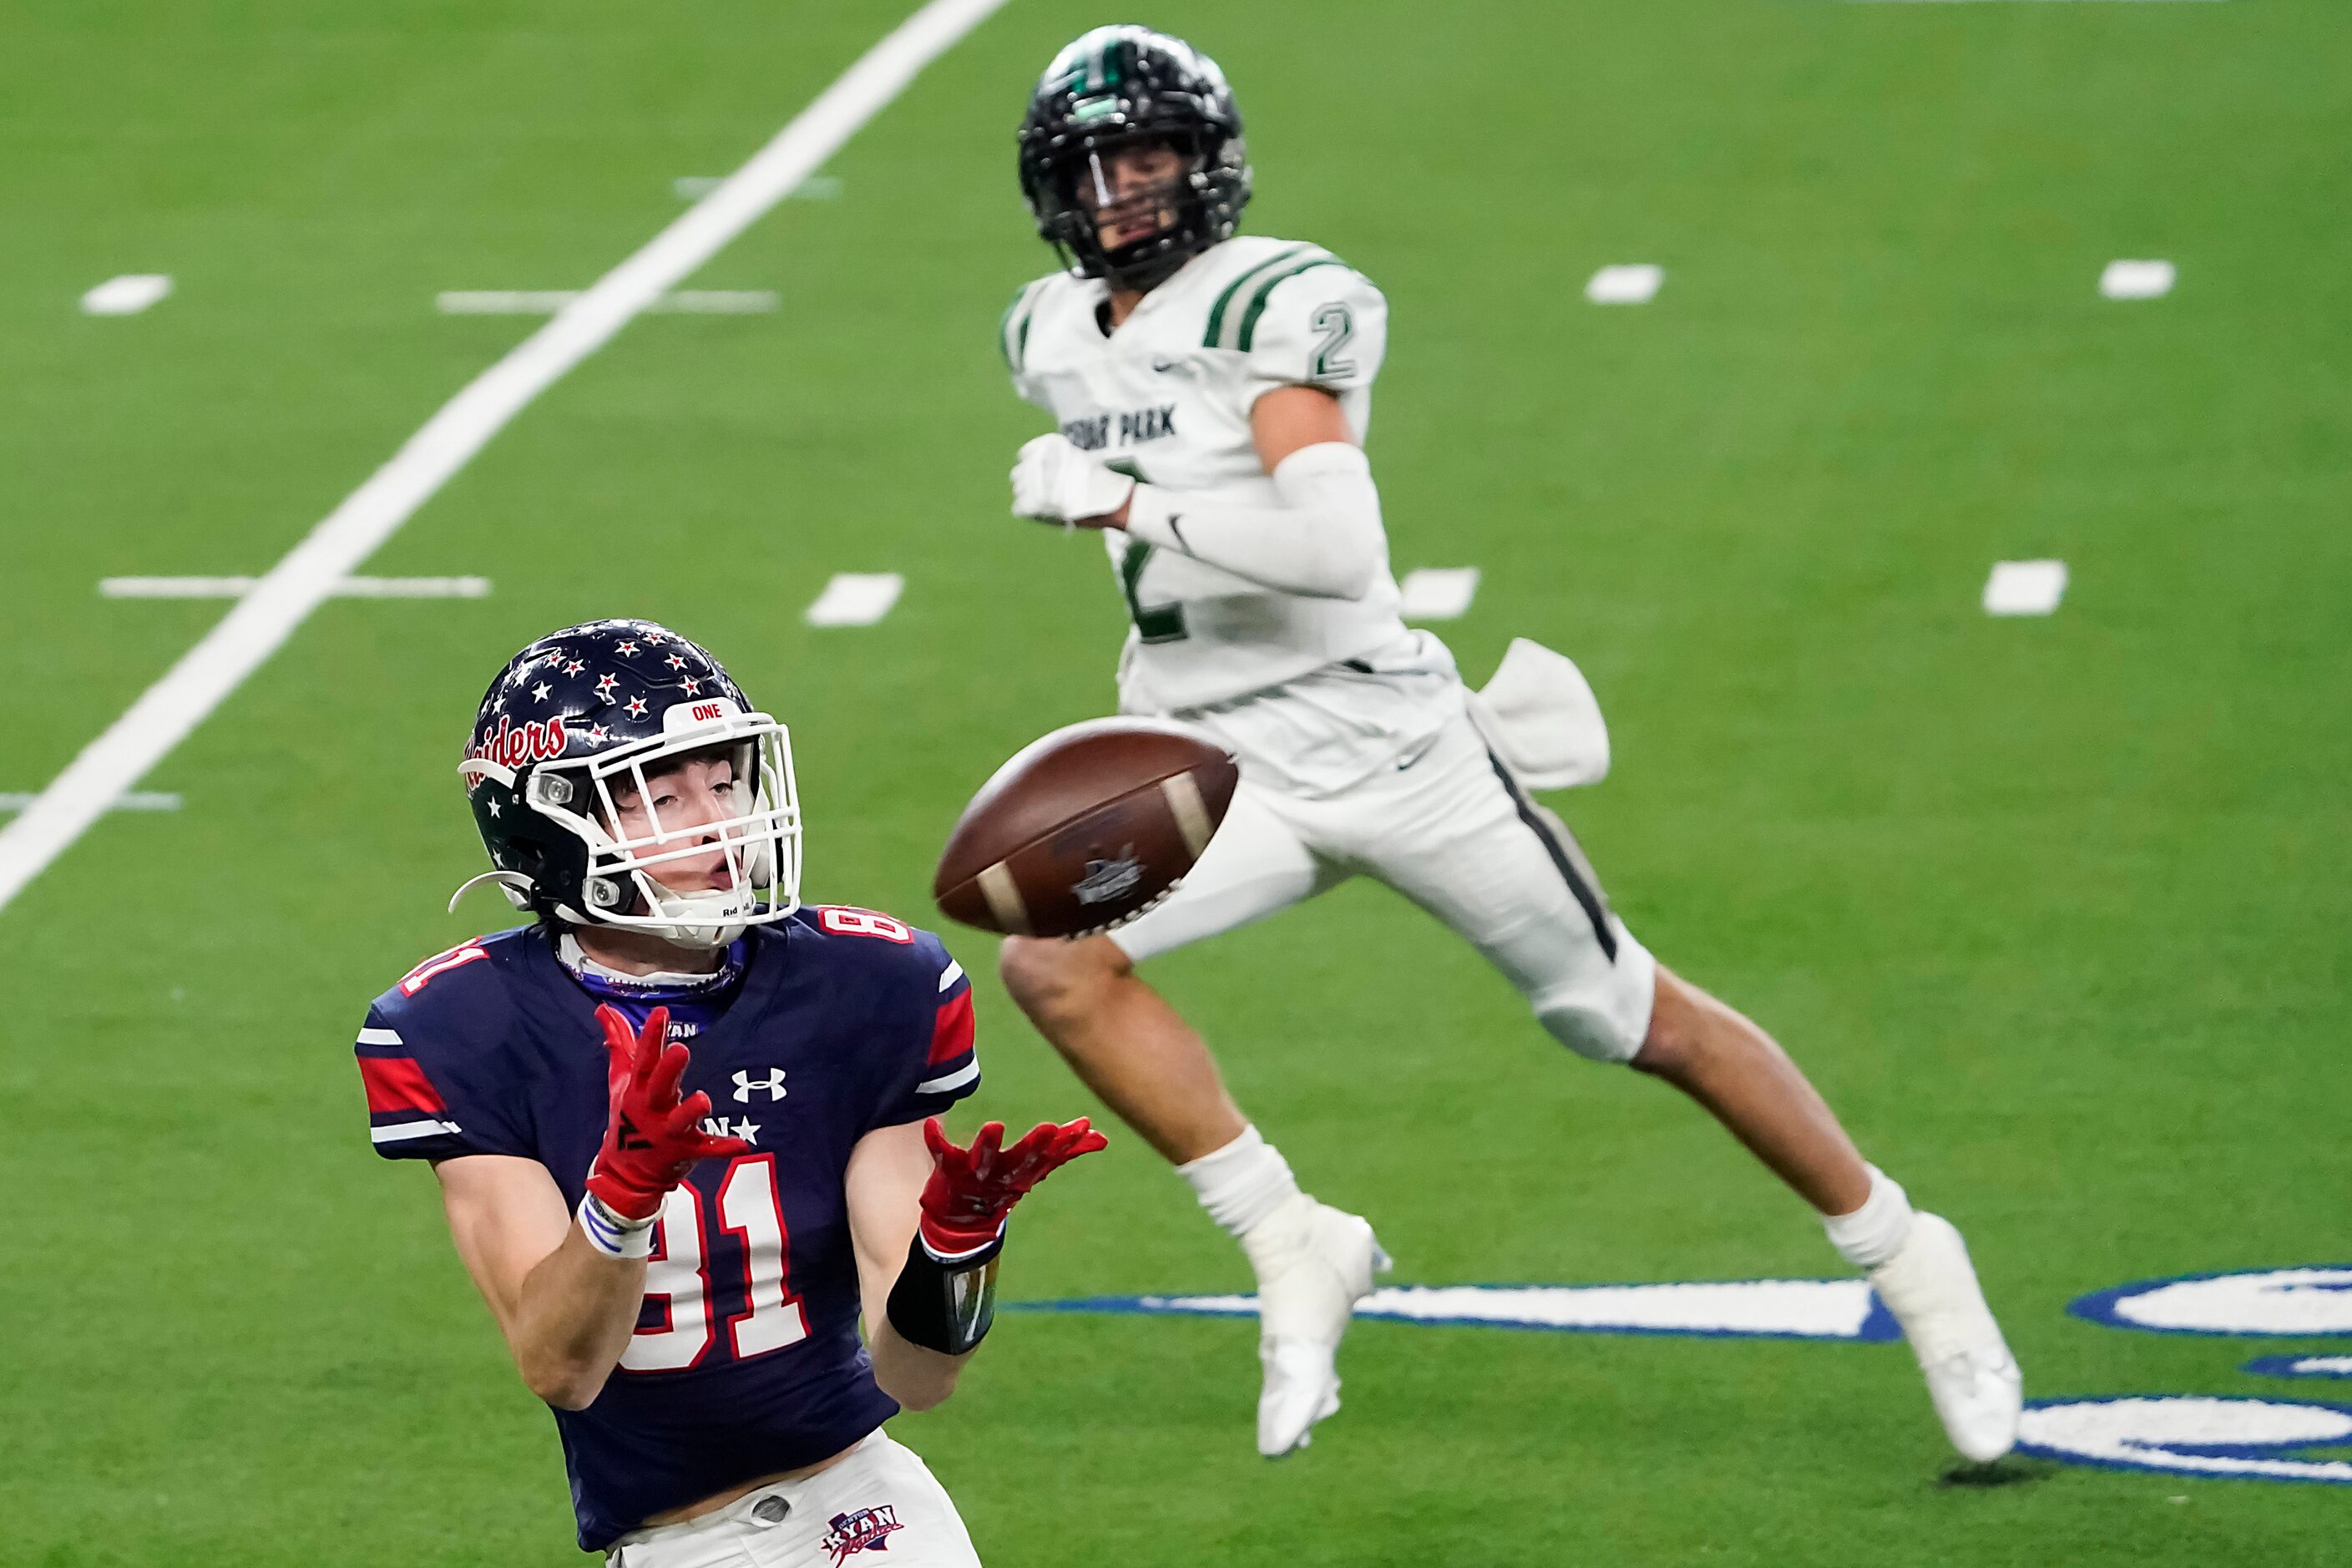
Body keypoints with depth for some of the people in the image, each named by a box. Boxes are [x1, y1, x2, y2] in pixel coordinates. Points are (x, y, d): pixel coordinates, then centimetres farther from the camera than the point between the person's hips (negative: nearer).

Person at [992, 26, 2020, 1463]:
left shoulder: (1280, 307, -16)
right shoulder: (1055, 337, 8)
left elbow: (1334, 547, -29)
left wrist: (1127, 500, -25)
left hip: (1378, 737, -6)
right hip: (1221, 770, 6)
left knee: (1640, 1021, 2)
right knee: (1053, 960, -20)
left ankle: (1905, 1258, 21)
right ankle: (1296, 1250, -9)